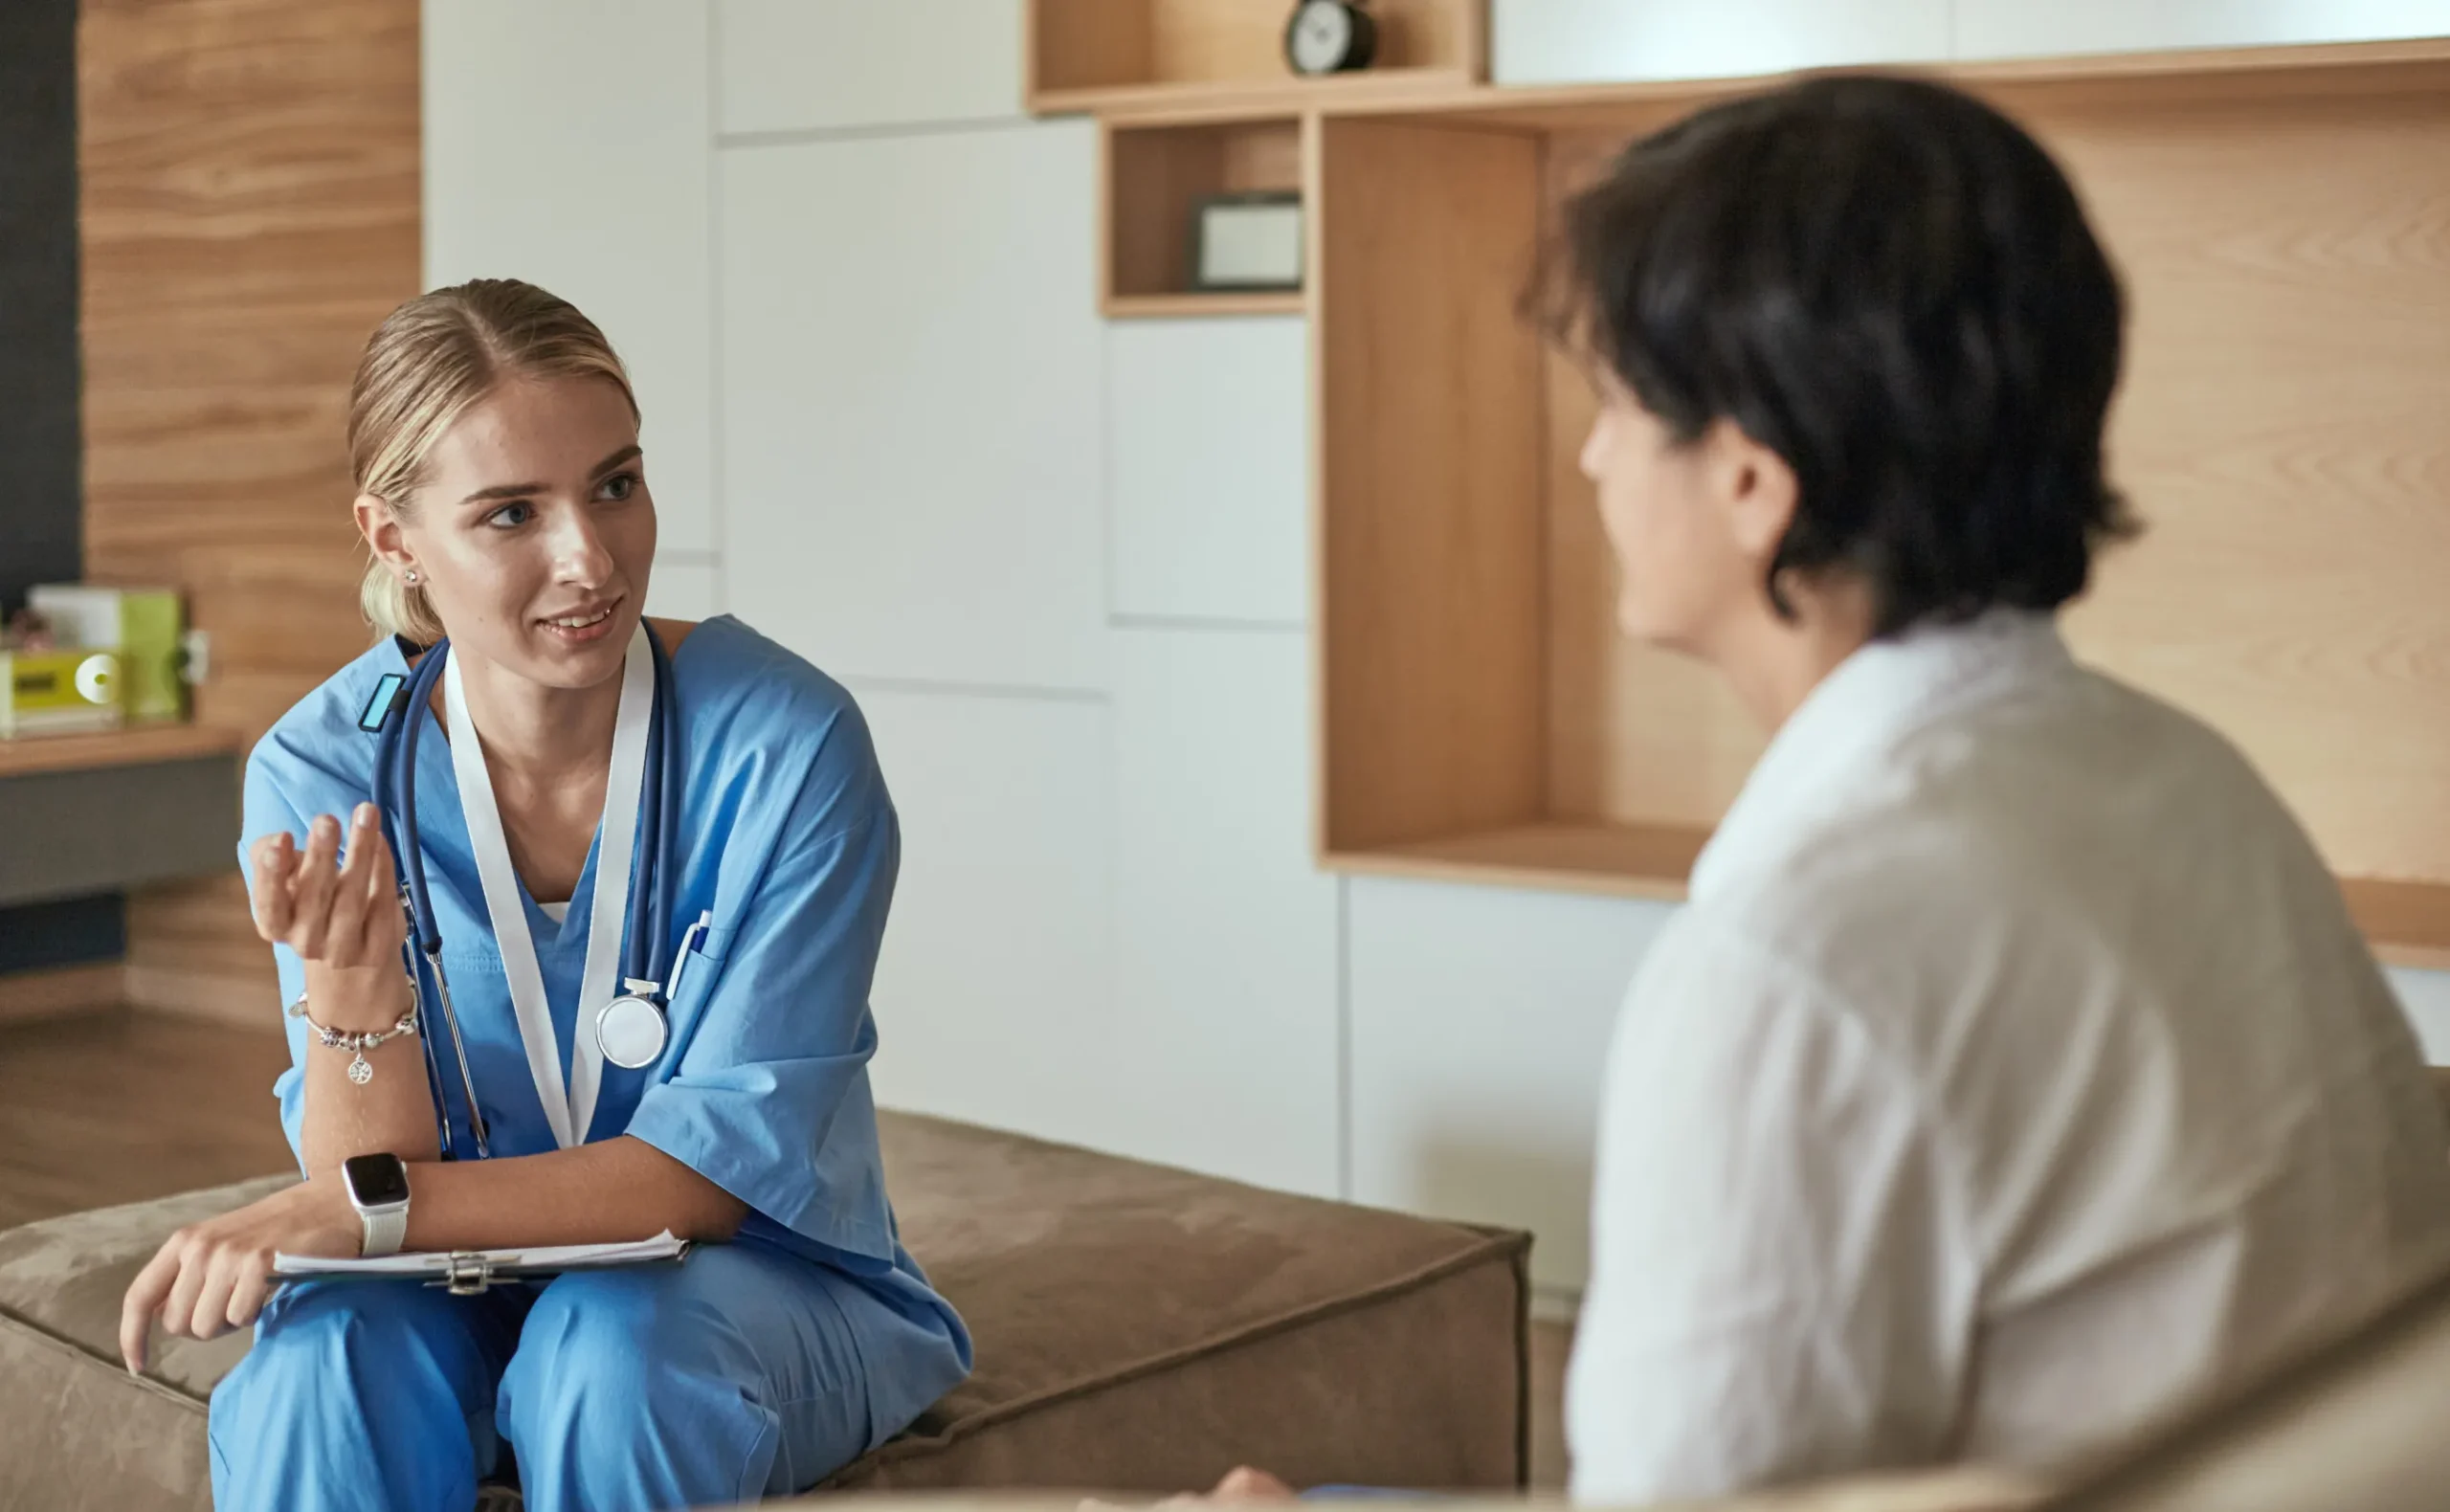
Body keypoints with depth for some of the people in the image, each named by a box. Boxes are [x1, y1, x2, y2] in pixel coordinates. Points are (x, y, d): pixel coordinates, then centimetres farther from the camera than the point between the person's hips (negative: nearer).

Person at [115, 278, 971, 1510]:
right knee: (325, 1353, -31)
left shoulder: (785, 740, -19)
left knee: (608, 1344, -33)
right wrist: (353, 993, -34)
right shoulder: (319, 775, -11)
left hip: (752, 1282, -1)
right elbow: (363, 1175, -12)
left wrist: (360, 1210, -28)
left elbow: (722, 1164, -19)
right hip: (459, 1294, 1)